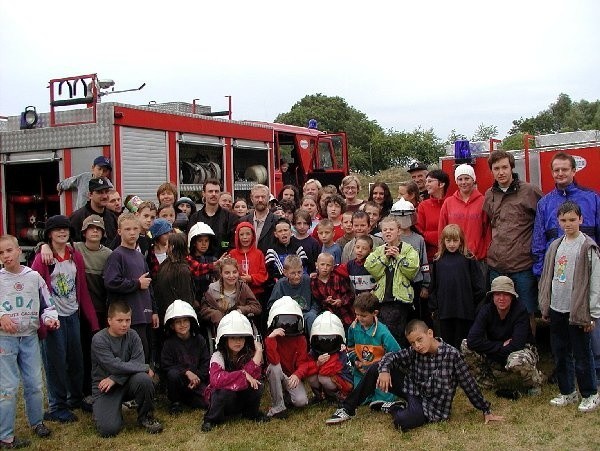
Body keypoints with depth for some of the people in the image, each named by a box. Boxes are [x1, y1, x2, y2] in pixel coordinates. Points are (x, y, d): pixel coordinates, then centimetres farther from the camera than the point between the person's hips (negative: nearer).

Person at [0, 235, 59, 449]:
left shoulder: (34, 277, 3)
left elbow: (47, 305, 10)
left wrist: (50, 318, -9)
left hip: (30, 337, 3)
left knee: (35, 383, 11)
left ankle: (37, 422, 30)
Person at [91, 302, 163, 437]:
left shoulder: (132, 336, -2)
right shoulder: (99, 340, -14)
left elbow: (138, 362, -12)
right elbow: (115, 366, -22)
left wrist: (115, 379, -23)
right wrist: (145, 368, -15)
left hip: (127, 383, 3)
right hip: (104, 387, -3)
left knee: (143, 379, -31)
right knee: (108, 430, -23)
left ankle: (146, 417, -5)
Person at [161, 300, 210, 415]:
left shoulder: (199, 340, 3)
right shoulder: (169, 343, -4)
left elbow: (206, 362, 3)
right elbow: (166, 365, -11)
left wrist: (197, 377, -13)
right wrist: (187, 372, -21)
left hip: (197, 380, 3)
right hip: (180, 380, -2)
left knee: (207, 402, -18)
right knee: (173, 374, -36)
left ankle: (185, 398, 14)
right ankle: (175, 402, -9)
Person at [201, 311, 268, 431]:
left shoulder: (248, 355, -7)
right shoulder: (218, 357, -18)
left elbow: (253, 376, -25)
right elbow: (216, 380, -37)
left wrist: (258, 352, -30)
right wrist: (243, 374, -36)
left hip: (242, 398, 3)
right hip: (221, 397, -3)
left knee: (256, 385, -24)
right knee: (226, 390, -36)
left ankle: (251, 413, 3)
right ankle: (211, 419, -10)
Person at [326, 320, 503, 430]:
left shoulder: (452, 354, -18)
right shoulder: (414, 352, -5)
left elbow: (468, 384, -12)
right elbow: (391, 356, -1)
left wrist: (486, 411, -6)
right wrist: (384, 370, -25)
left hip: (432, 406, -5)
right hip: (413, 389, 5)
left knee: (402, 421, -36)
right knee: (375, 370, -8)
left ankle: (396, 409, 1)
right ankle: (348, 409, 2)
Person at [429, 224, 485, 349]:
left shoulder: (468, 259, 0)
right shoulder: (438, 260, 8)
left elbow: (477, 283, 1)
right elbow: (433, 286, 11)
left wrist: (478, 304, -2)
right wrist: (433, 307, 8)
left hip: (464, 310, -2)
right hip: (444, 310, 2)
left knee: (462, 343, 5)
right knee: (446, 342, 9)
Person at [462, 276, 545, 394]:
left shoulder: (520, 311, -20)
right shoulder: (486, 310, -12)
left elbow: (516, 345, -28)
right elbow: (473, 341, -24)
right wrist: (501, 345, -24)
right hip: (497, 356, 4)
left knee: (516, 361, -40)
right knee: (465, 345, -17)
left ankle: (535, 382, -4)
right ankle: (487, 381, 3)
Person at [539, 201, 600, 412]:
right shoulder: (555, 246, 9)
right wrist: (545, 306, 12)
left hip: (578, 311, -6)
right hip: (557, 309, 6)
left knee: (582, 355, 3)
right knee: (560, 354, 13)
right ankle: (568, 392, 27)